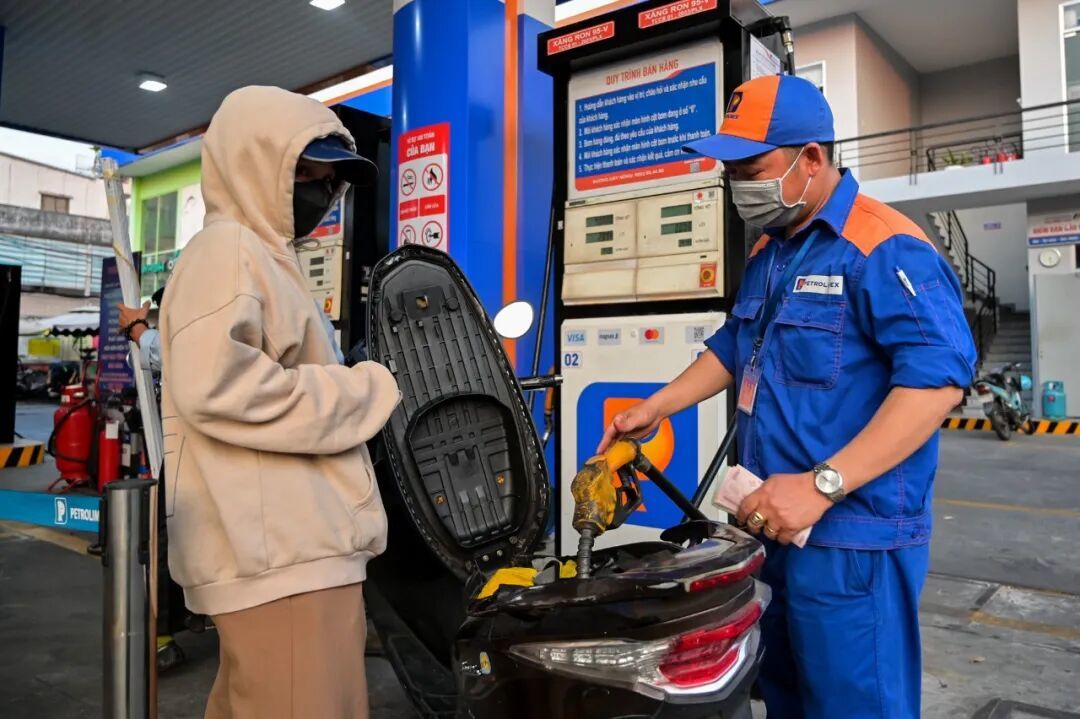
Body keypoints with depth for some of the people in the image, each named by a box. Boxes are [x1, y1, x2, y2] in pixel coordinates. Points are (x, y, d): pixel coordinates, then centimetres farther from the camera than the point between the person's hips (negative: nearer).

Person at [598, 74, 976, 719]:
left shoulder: (885, 249, -16)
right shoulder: (766, 255, 13)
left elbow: (937, 380, -25)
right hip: (773, 528, 9)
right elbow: (734, 349, 24)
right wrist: (655, 409, 14)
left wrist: (821, 484, -29)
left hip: (852, 538, -8)